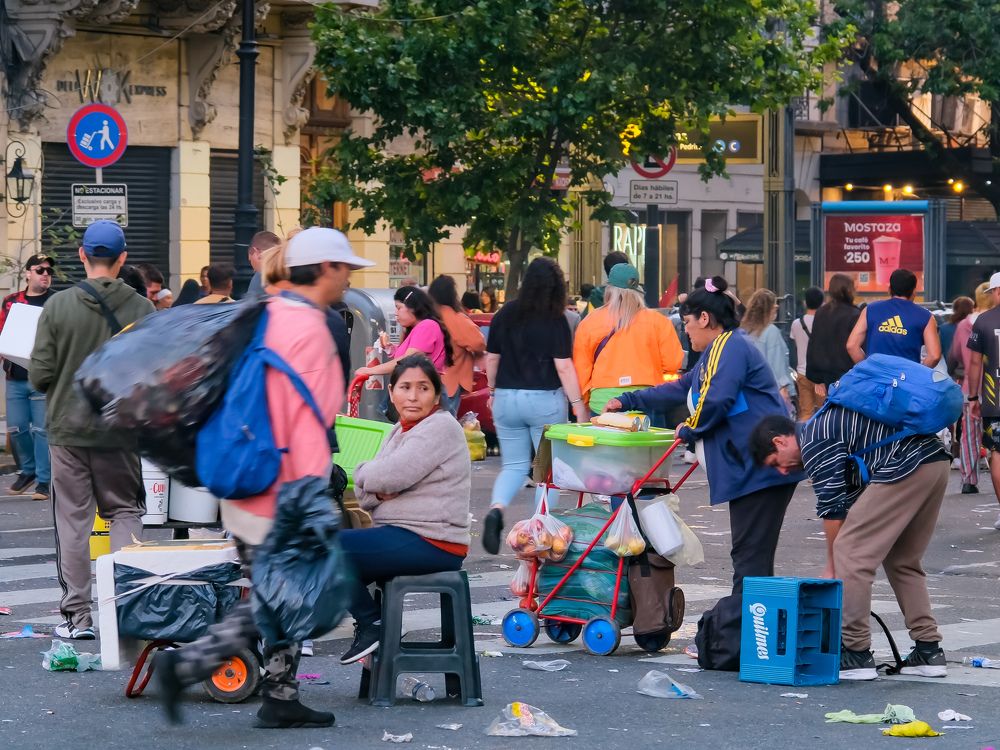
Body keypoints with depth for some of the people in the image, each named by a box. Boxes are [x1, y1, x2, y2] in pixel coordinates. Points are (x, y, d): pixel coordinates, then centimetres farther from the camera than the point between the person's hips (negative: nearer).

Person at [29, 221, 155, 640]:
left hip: (67, 428, 0)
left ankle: (77, 616, 7)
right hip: (120, 430, 1)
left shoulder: (58, 306, -9)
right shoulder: (142, 309, -7)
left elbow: (39, 376, -9)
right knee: (125, 512, 13)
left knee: (72, 521, 6)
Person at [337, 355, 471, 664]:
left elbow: (388, 476, -22)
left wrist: (364, 472, 0)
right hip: (399, 534, 10)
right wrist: (376, 493, -10)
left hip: (429, 543, -10)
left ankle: (371, 624, -5)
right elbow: (365, 494, 14)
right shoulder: (400, 431, 18)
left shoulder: (441, 427, -11)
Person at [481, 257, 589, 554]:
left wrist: (493, 391, 23)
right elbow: (563, 367, -14)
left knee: (513, 464, 11)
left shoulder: (504, 315, 1)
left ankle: (496, 509, -15)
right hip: (545, 400, -3)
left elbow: (491, 359, 8)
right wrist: (579, 405, -10)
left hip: (506, 398, 3)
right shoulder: (555, 321, -11)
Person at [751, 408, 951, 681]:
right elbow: (852, 500, 27)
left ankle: (856, 653, -3)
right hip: (937, 464, 10)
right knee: (903, 562, 20)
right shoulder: (827, 423, 27)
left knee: (851, 554, -5)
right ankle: (929, 651, 18)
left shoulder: (814, 442, -2)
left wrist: (832, 568, 10)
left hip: (904, 468, -10)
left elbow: (832, 508, -2)